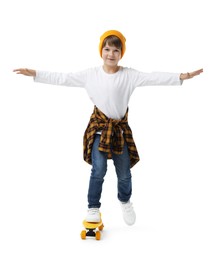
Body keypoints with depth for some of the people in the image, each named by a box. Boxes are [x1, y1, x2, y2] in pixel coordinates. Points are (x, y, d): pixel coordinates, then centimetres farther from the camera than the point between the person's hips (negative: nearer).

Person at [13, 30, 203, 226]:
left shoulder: (129, 75, -5)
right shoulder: (90, 74, -2)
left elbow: (154, 78, -13)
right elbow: (63, 78, -1)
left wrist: (182, 76, -23)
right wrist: (34, 74, -4)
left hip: (120, 129, 1)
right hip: (99, 128, -1)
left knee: (124, 173, 11)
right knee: (99, 170, -11)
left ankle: (125, 201, 41)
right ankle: (93, 207, 10)